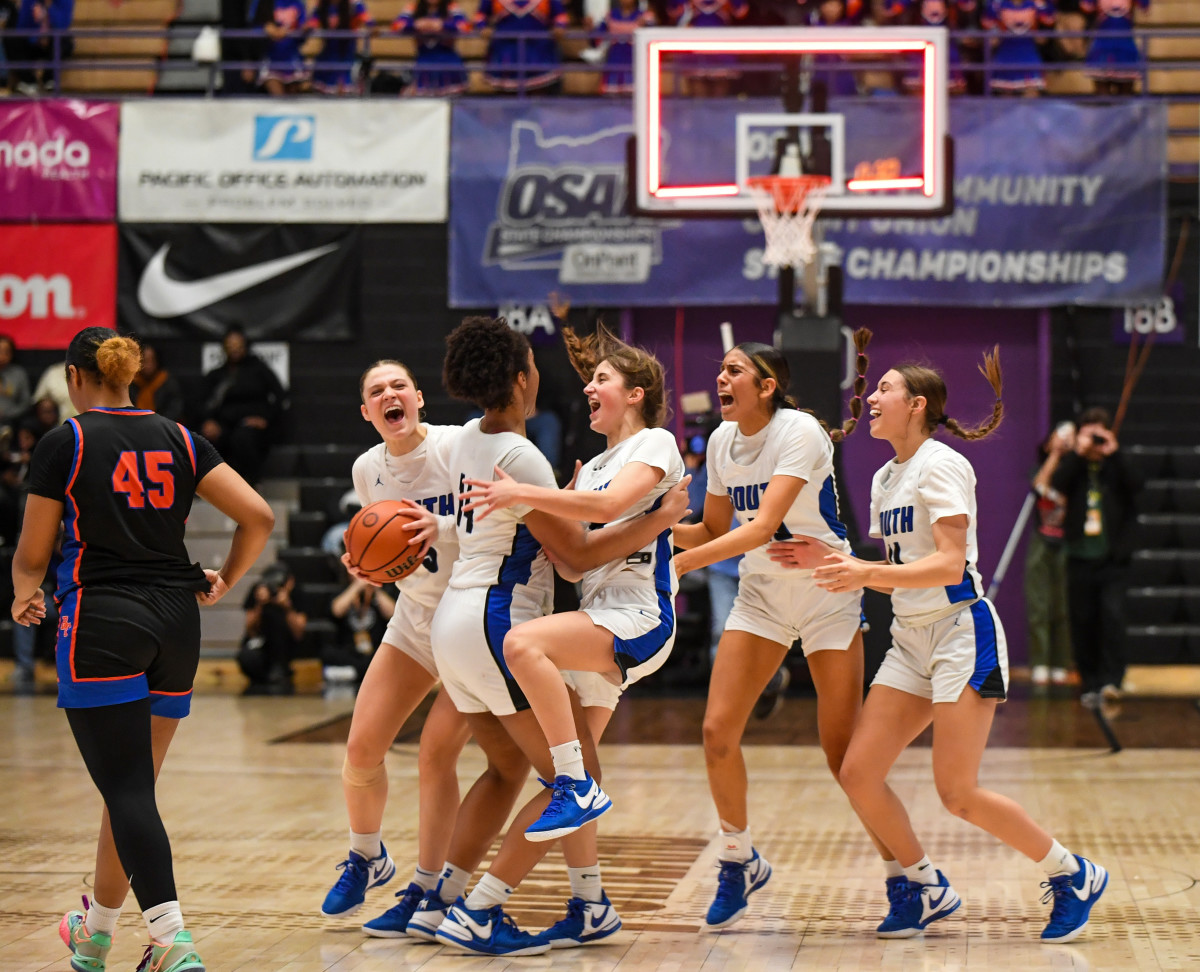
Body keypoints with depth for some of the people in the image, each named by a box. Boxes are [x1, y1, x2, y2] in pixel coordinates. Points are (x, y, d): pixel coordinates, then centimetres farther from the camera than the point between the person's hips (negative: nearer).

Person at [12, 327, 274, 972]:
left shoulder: (65, 443, -3)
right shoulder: (177, 440, 10)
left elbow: (31, 557, 0)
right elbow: (259, 517, 3)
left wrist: (24, 597, 22)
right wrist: (224, 581, 18)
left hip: (99, 622, -5)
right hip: (175, 623, 5)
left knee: (128, 790, -9)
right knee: (131, 782, 16)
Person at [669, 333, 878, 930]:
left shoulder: (800, 433, -21)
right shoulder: (722, 441, 1)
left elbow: (763, 527, -31)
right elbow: (715, 528, 11)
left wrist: (683, 563, -37)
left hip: (826, 592, -6)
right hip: (759, 593, 6)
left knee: (844, 752, -5)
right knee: (718, 730, -7)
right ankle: (739, 862, 13)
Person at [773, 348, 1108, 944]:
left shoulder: (941, 465, -11)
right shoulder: (885, 478, 15)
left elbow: (949, 565, -20)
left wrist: (867, 573, -29)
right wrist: (829, 562, 7)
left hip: (961, 631, -8)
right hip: (910, 638, 8)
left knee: (957, 792, -10)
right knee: (858, 773, -2)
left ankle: (1074, 877, 7)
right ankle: (924, 887, 15)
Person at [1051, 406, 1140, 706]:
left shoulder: (1118, 464, 6)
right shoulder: (1072, 464, 8)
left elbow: (1135, 486, -13)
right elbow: (1057, 484, -12)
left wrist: (1114, 454, -16)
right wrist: (1079, 453, -15)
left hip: (1113, 559, -1)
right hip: (1080, 557, 2)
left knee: (1113, 615, -16)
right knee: (1082, 622, 4)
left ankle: (1112, 679, -13)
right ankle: (1090, 684, 14)